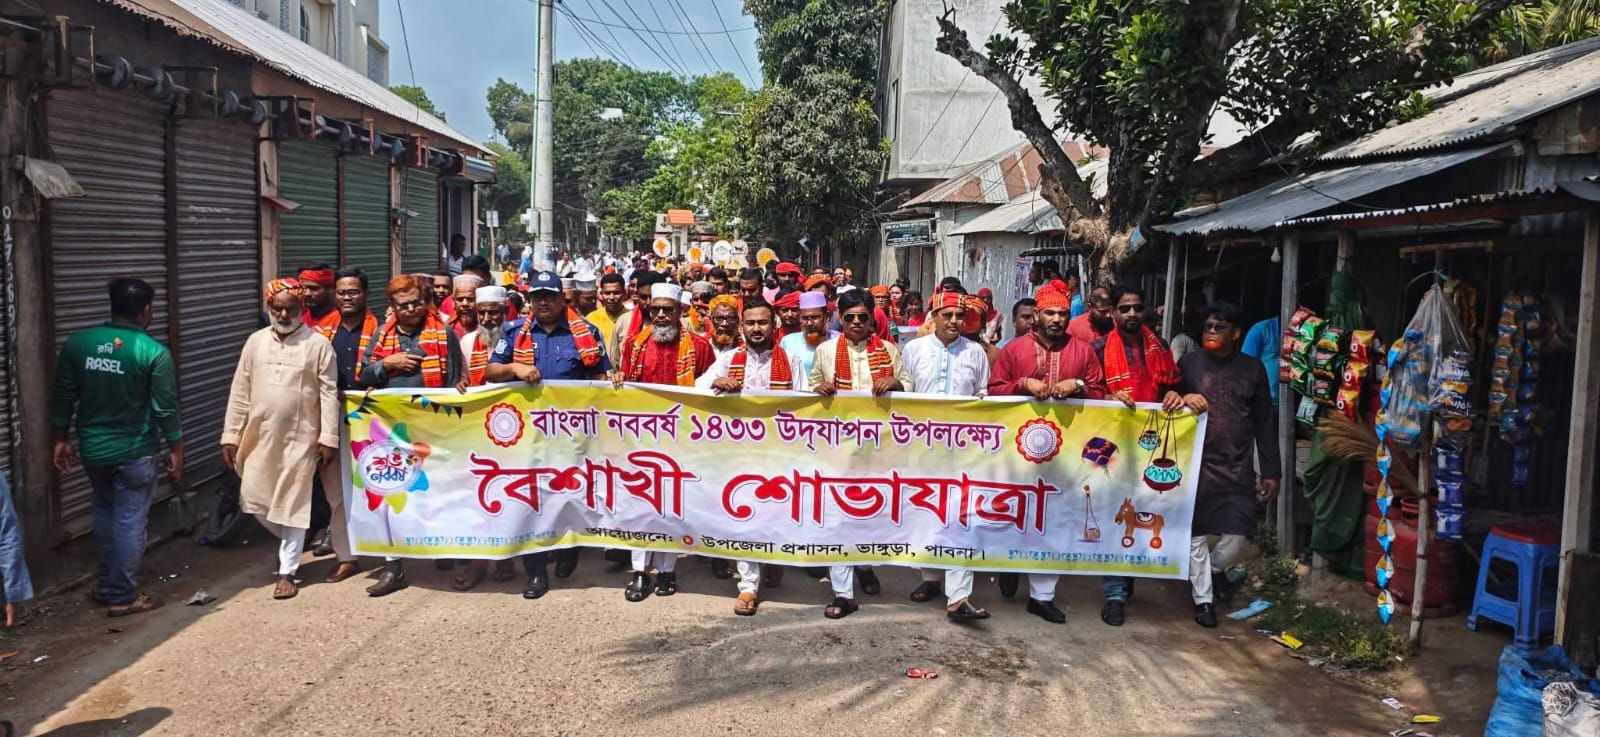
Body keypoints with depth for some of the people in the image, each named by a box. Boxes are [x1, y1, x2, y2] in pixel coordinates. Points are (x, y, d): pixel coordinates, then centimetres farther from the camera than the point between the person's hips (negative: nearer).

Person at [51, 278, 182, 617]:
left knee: (104, 513, 22)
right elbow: (166, 409, -12)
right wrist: (176, 451, -2)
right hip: (135, 451, -5)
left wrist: (61, 439, 15)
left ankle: (105, 585, 31)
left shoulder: (77, 343, -2)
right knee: (130, 520, 5)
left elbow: (63, 397, 4)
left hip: (92, 447, 5)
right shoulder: (153, 352, -14)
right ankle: (122, 596, 11)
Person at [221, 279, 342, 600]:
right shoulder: (255, 341, 5)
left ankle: (287, 572, 14)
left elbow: (329, 394, -7)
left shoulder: (319, 344, -6)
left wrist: (329, 438, -12)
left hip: (301, 437, -4)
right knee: (255, 500, 8)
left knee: (293, 505, 2)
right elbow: (240, 392, 6)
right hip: (260, 435, 4)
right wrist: (231, 436, 3)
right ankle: (292, 544, 34)